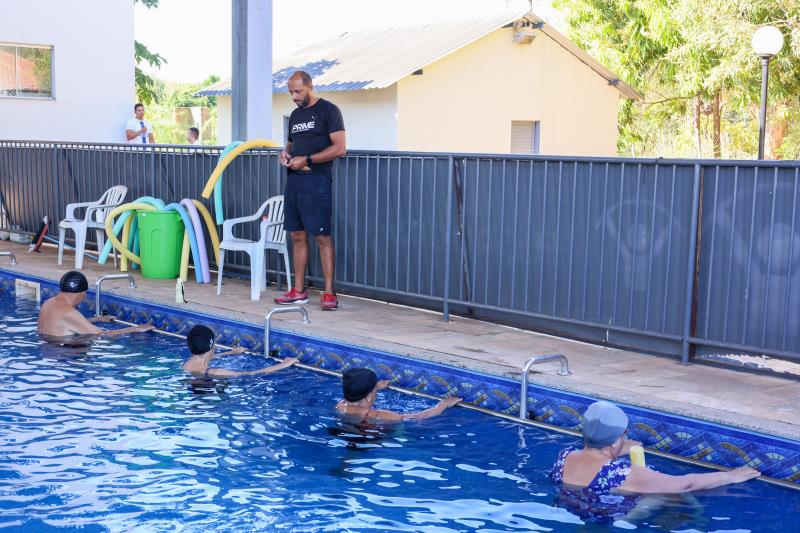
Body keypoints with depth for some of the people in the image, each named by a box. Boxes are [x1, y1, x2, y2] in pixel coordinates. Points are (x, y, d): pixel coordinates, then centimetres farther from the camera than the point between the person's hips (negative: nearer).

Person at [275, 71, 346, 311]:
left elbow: (339, 148, -12)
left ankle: (329, 292, -4)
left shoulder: (328, 110, -5)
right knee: (298, 235, 8)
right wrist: (285, 153, 5)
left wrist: (306, 160, -15)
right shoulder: (295, 114, 18)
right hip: (294, 180, 7)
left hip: (316, 181, -7)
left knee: (322, 236, -7)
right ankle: (298, 291, 14)